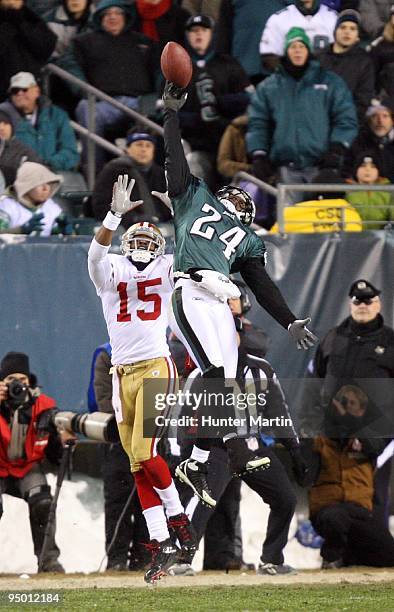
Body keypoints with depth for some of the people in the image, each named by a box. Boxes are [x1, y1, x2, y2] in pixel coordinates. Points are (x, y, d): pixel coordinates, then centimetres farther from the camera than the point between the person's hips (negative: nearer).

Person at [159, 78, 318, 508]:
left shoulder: (247, 241, 31)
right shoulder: (196, 196, 26)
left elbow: (263, 286, 25)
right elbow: (175, 160, 22)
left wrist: (290, 323, 15)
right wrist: (172, 114, 19)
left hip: (220, 304, 5)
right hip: (189, 292, -5)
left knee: (220, 383, -4)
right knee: (215, 374, -20)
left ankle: (195, 465, 0)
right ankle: (236, 451, -31)